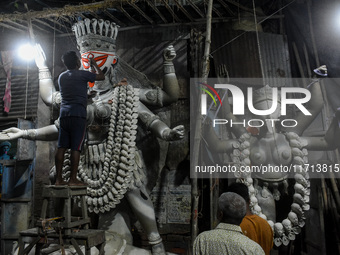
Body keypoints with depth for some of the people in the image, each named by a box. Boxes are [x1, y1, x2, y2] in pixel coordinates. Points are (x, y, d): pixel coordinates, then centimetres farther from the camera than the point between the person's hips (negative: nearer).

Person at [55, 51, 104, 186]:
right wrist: (94, 64, 26)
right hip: (78, 114, -6)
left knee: (61, 147, 4)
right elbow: (101, 77, 10)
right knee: (76, 147, -5)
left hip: (64, 113, 6)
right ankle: (73, 179, -5)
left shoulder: (61, 77, 16)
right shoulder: (82, 74, -2)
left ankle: (59, 178, 6)